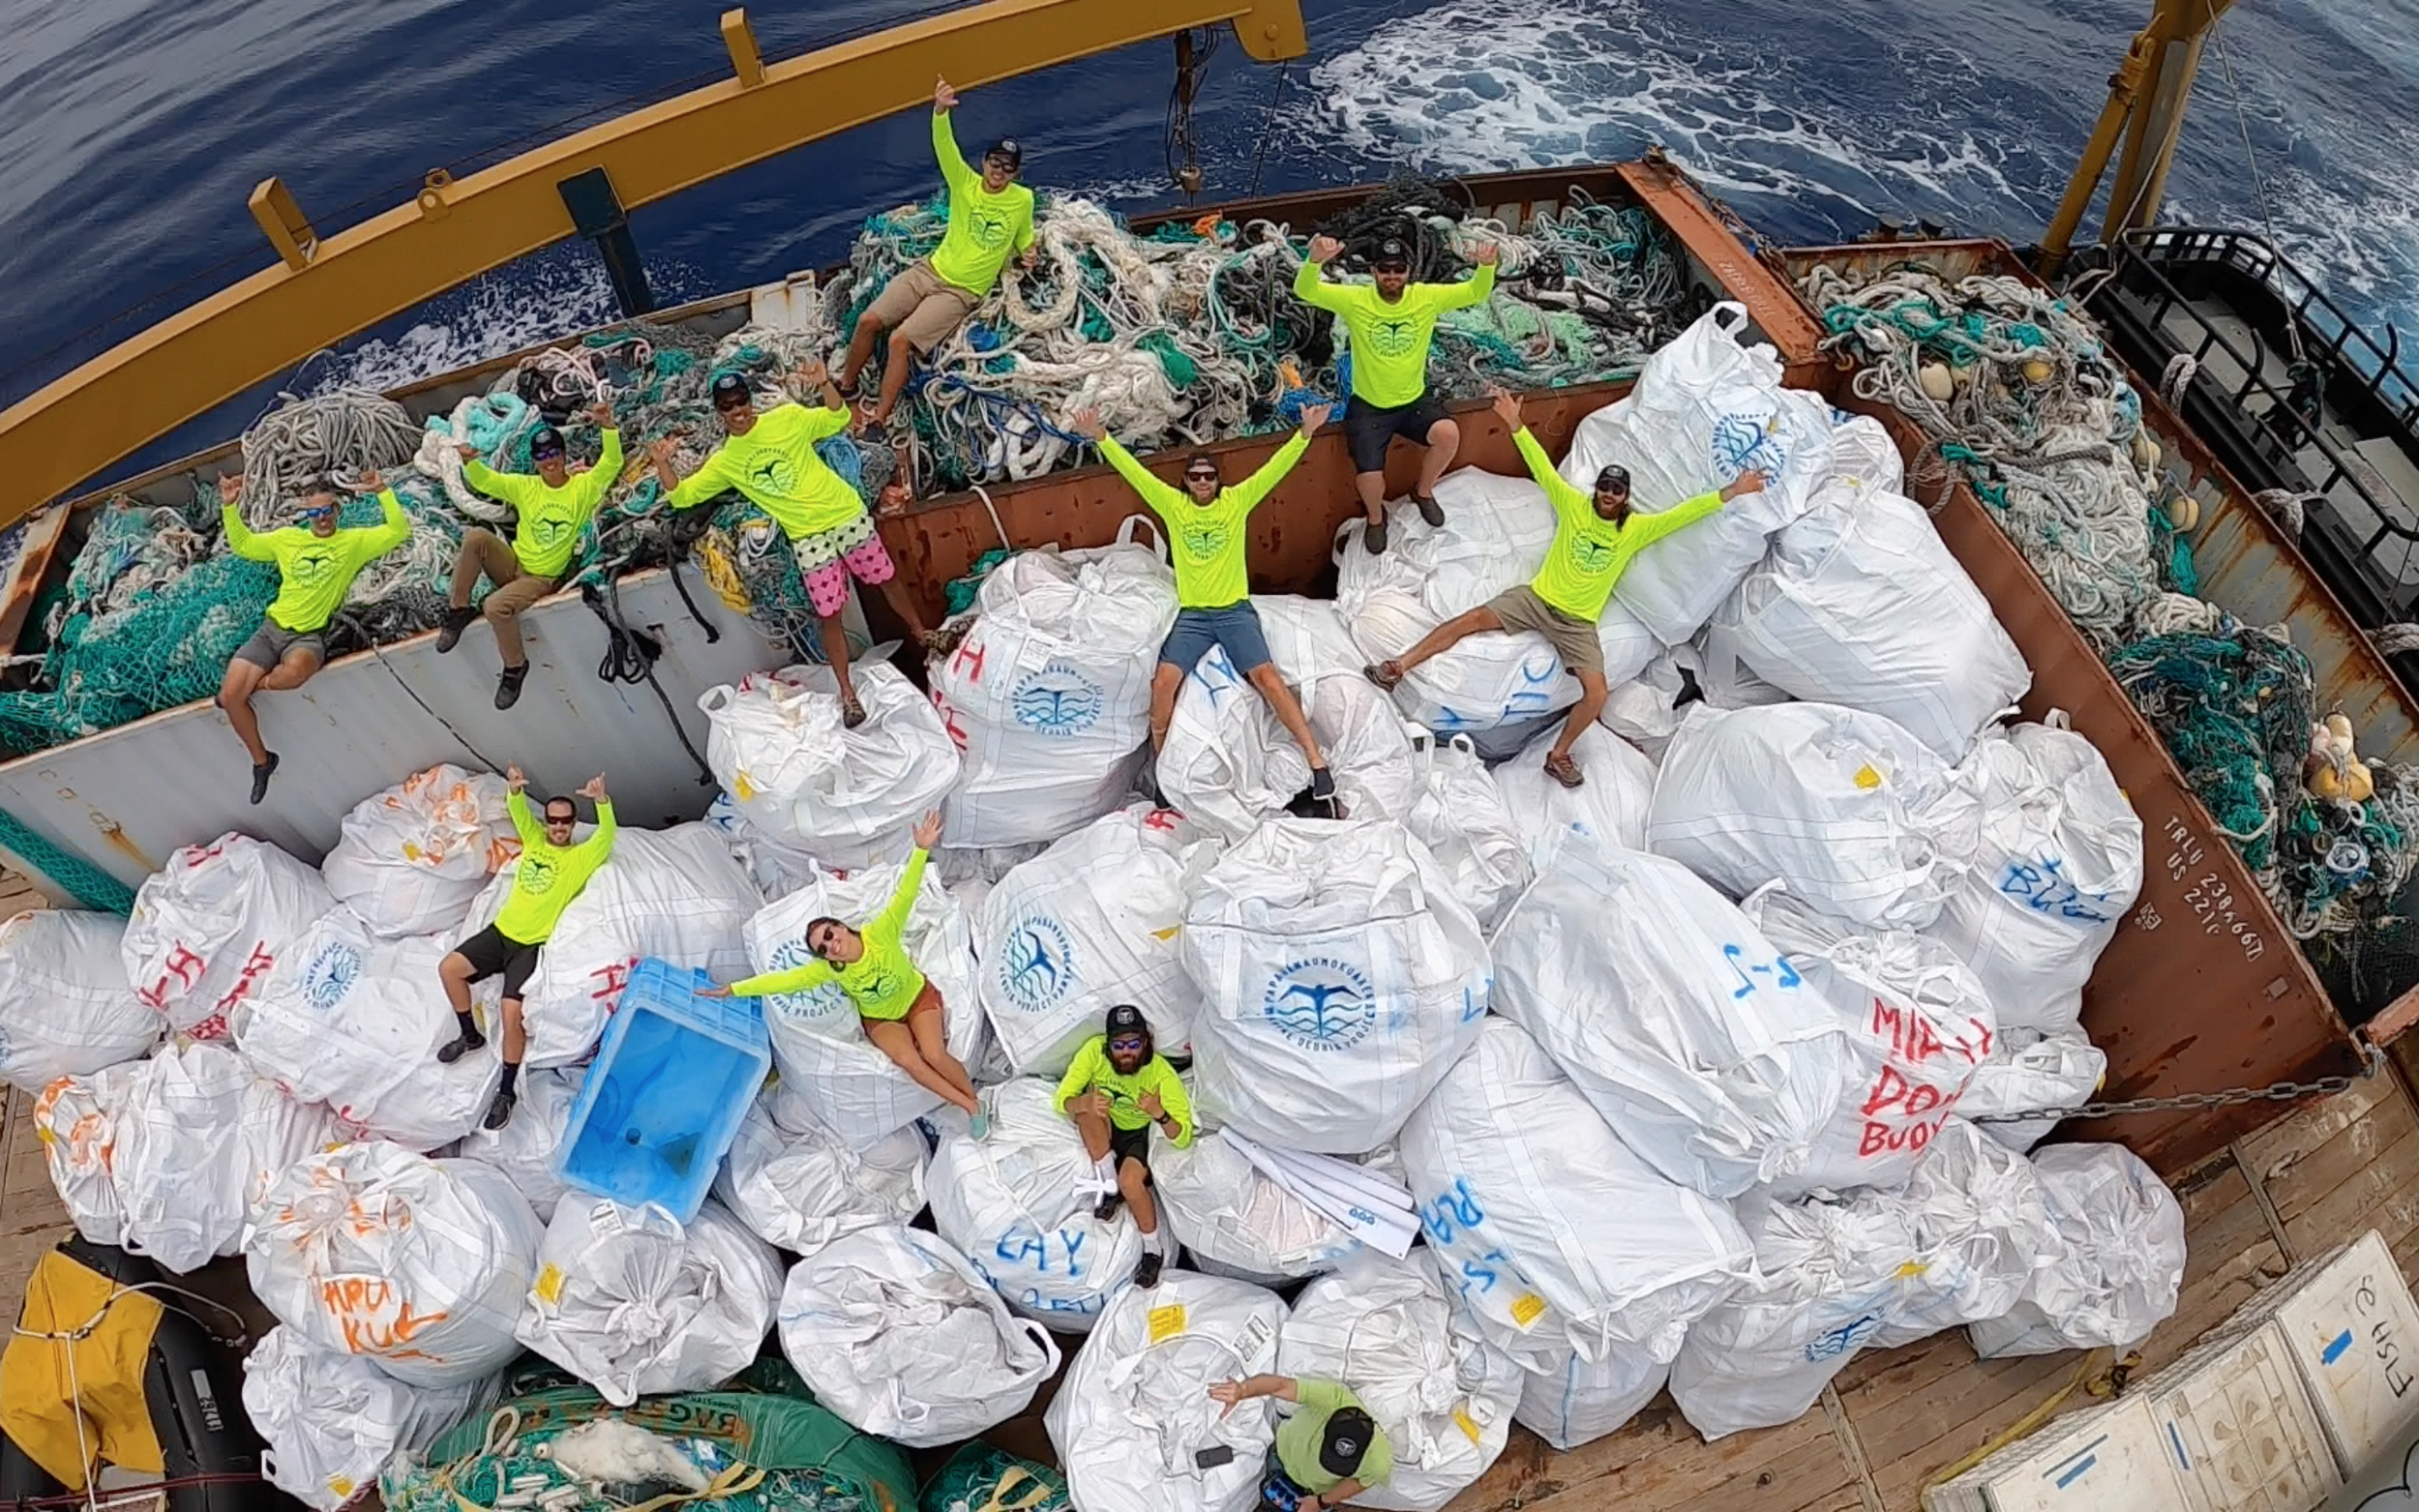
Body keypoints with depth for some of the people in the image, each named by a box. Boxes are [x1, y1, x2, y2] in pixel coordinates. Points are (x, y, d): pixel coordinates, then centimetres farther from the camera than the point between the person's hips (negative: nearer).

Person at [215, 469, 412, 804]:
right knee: (230, 695, -12)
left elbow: (399, 531, -5)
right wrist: (229, 507, 13)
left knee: (295, 670, -42)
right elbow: (243, 545, 24)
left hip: (310, 635, -4)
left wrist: (383, 492, -14)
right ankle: (261, 760, 10)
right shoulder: (287, 538, 15)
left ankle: (255, 685, -4)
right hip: (271, 628, 4)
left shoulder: (354, 540, 5)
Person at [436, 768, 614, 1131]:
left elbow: (607, 834, -23)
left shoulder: (581, 856, -5)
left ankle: (507, 1092, -7)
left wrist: (602, 800, -42)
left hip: (531, 945, -6)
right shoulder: (534, 840, 9)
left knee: (512, 1011, -20)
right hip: (500, 931, 6)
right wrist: (515, 789, -31)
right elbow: (519, 812, -6)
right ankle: (470, 1036, 21)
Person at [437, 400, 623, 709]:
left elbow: (612, 464, -15)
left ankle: (515, 667, -5)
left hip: (541, 579, -4)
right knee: (475, 536, -26)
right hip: (511, 565, 4)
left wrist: (608, 427, -31)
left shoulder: (583, 487, -4)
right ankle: (459, 610, -11)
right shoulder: (524, 486, 5)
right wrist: (470, 462, -20)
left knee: (496, 606, -31)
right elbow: (485, 480, 3)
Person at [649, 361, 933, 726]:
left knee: (887, 579, 14)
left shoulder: (787, 418, 0)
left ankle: (921, 633, 40)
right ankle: (847, 692, 11)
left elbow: (837, 419, -7)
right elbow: (681, 495, 7)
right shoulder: (724, 461, 4)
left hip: (846, 513, 0)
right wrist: (662, 464, -10)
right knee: (830, 615, 1)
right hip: (808, 537, 1)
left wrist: (825, 384, -24)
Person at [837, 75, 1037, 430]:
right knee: (869, 320, -9)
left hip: (962, 292, -3)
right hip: (929, 270, 3)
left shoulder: (1023, 200, -3)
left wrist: (1027, 253, -4)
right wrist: (940, 111, -43)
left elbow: (1024, 236, 19)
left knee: (901, 340, -22)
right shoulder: (965, 183, -3)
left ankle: (880, 418, -14)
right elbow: (944, 145, -23)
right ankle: (845, 385, 16)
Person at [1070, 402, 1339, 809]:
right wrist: (1101, 439, -11)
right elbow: (1133, 471, -1)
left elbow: (1275, 469, -5)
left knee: (1266, 675, -19)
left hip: (1236, 610, -1)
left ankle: (1316, 758, -18)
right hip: (1192, 615, 1)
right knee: (1164, 680, -19)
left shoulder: (1237, 500, 4)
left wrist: (1304, 435, -18)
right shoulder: (1172, 504, 6)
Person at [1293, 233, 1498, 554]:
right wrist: (1315, 260, -47)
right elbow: (1304, 291, -24)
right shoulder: (1355, 300, -14)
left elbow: (1476, 292, -10)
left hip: (1415, 400, 2)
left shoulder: (1427, 297, -8)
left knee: (1449, 434, -27)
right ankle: (1376, 517, 21)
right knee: (1369, 477, -19)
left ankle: (1423, 492, 6)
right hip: (1368, 406, -2)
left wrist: (1486, 265, -33)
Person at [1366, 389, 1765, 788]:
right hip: (1535, 598, 0)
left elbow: (1682, 514, -4)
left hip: (1578, 623, 0)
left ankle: (1558, 755, 2)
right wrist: (1515, 425, -15)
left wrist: (1730, 492, -14)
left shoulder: (1636, 529, 1)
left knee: (1598, 693, -18)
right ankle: (1398, 666, -16)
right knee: (1475, 618, -19)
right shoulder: (1575, 505, 1)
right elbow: (1542, 468, -6)